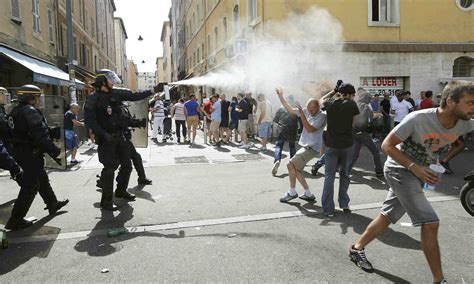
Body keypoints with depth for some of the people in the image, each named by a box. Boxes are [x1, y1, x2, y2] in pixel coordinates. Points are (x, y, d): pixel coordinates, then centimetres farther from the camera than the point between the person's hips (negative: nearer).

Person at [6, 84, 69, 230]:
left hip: (20, 151, 10)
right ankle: (16, 220, 1)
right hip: (31, 153, -10)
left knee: (42, 179, 21)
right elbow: (41, 136, -25)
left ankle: (53, 204, 35)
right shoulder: (30, 111, -19)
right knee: (30, 186, -4)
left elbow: (17, 133, 19)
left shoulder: (15, 112, 12)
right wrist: (55, 151, -20)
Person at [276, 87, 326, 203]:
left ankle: (292, 192, 4)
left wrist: (302, 115, -26)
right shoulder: (306, 111, 4)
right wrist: (280, 96, 9)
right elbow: (289, 109, 12)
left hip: (311, 148, -8)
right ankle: (308, 194, 19)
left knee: (291, 165, -12)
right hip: (305, 146, 8)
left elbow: (310, 129, -24)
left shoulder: (322, 116, -15)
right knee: (296, 169, 10)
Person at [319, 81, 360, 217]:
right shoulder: (351, 104, -7)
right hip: (347, 144, 0)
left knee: (329, 176, 4)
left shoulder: (330, 103, -3)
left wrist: (334, 91, 22)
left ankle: (328, 209, 2)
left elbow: (322, 99, 19)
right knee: (344, 174, 17)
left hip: (331, 144, 0)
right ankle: (344, 204, 21)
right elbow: (354, 122, 1)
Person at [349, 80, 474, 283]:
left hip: (421, 174, 6)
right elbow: (387, 145, -20)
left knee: (386, 216, 13)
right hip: (400, 170, -6)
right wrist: (414, 167, -27)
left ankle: (357, 248, 31)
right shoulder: (418, 119, -27)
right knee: (430, 223, -11)